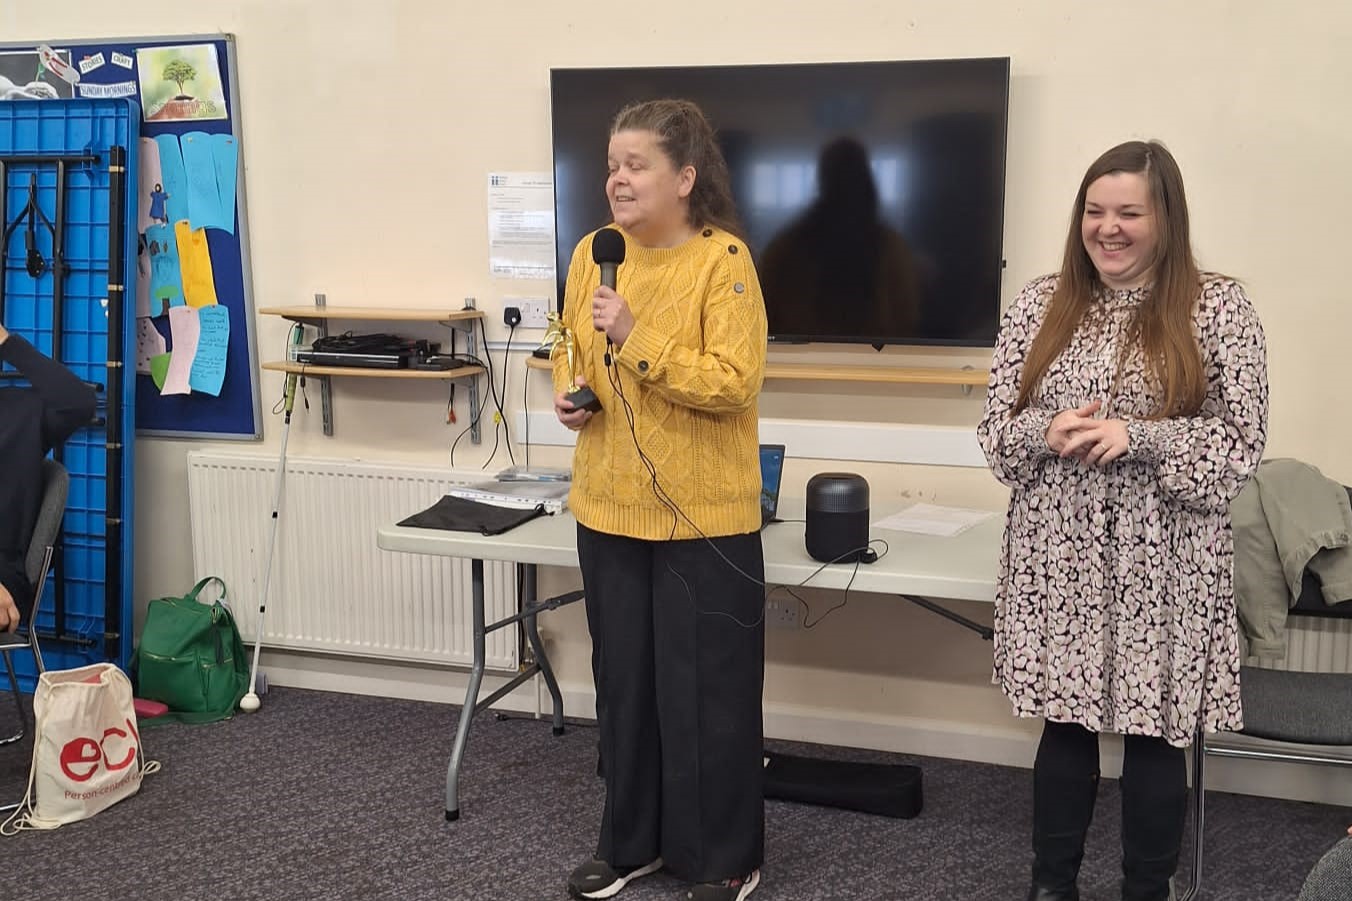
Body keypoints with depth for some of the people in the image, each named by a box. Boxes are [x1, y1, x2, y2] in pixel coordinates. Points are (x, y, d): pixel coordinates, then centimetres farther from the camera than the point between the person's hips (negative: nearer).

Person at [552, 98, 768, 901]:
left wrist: (636, 337, -25)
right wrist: (570, 394, -2)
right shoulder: (593, 254, 4)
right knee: (624, 681, 16)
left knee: (707, 689, 5)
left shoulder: (723, 261, -14)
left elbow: (736, 384, -20)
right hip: (610, 508, 6)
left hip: (703, 515, -6)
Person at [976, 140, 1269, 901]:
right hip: (1060, 559, 3)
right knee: (1065, 723, 12)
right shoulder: (1042, 303, 4)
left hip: (1164, 566, -2)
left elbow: (1243, 443, -7)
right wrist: (1048, 432, -15)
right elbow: (997, 424, 6)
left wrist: (1138, 438, -20)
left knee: (1155, 733, 7)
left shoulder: (1218, 307, -4)